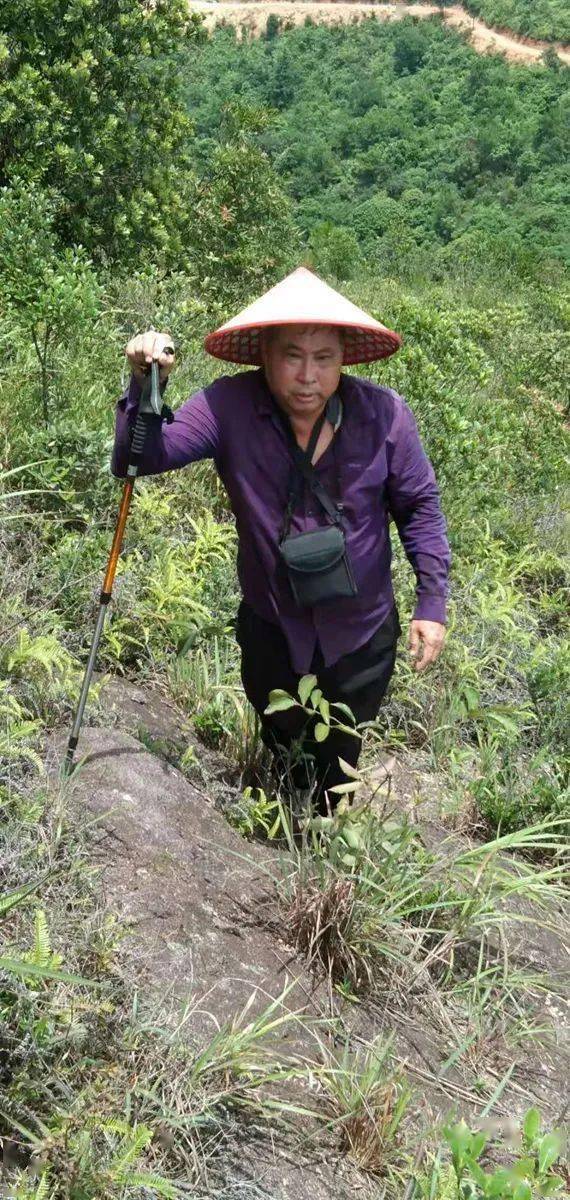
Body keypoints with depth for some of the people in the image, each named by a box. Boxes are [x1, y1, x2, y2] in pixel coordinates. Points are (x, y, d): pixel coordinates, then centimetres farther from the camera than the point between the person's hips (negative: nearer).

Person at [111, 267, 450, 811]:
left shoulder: (383, 413, -19)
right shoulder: (228, 407, -21)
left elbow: (418, 506, -7)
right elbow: (141, 459, -22)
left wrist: (431, 601, -9)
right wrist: (145, 387, -39)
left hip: (362, 634, 0)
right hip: (271, 631, 1)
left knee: (339, 758, 23)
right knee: (283, 749, 27)